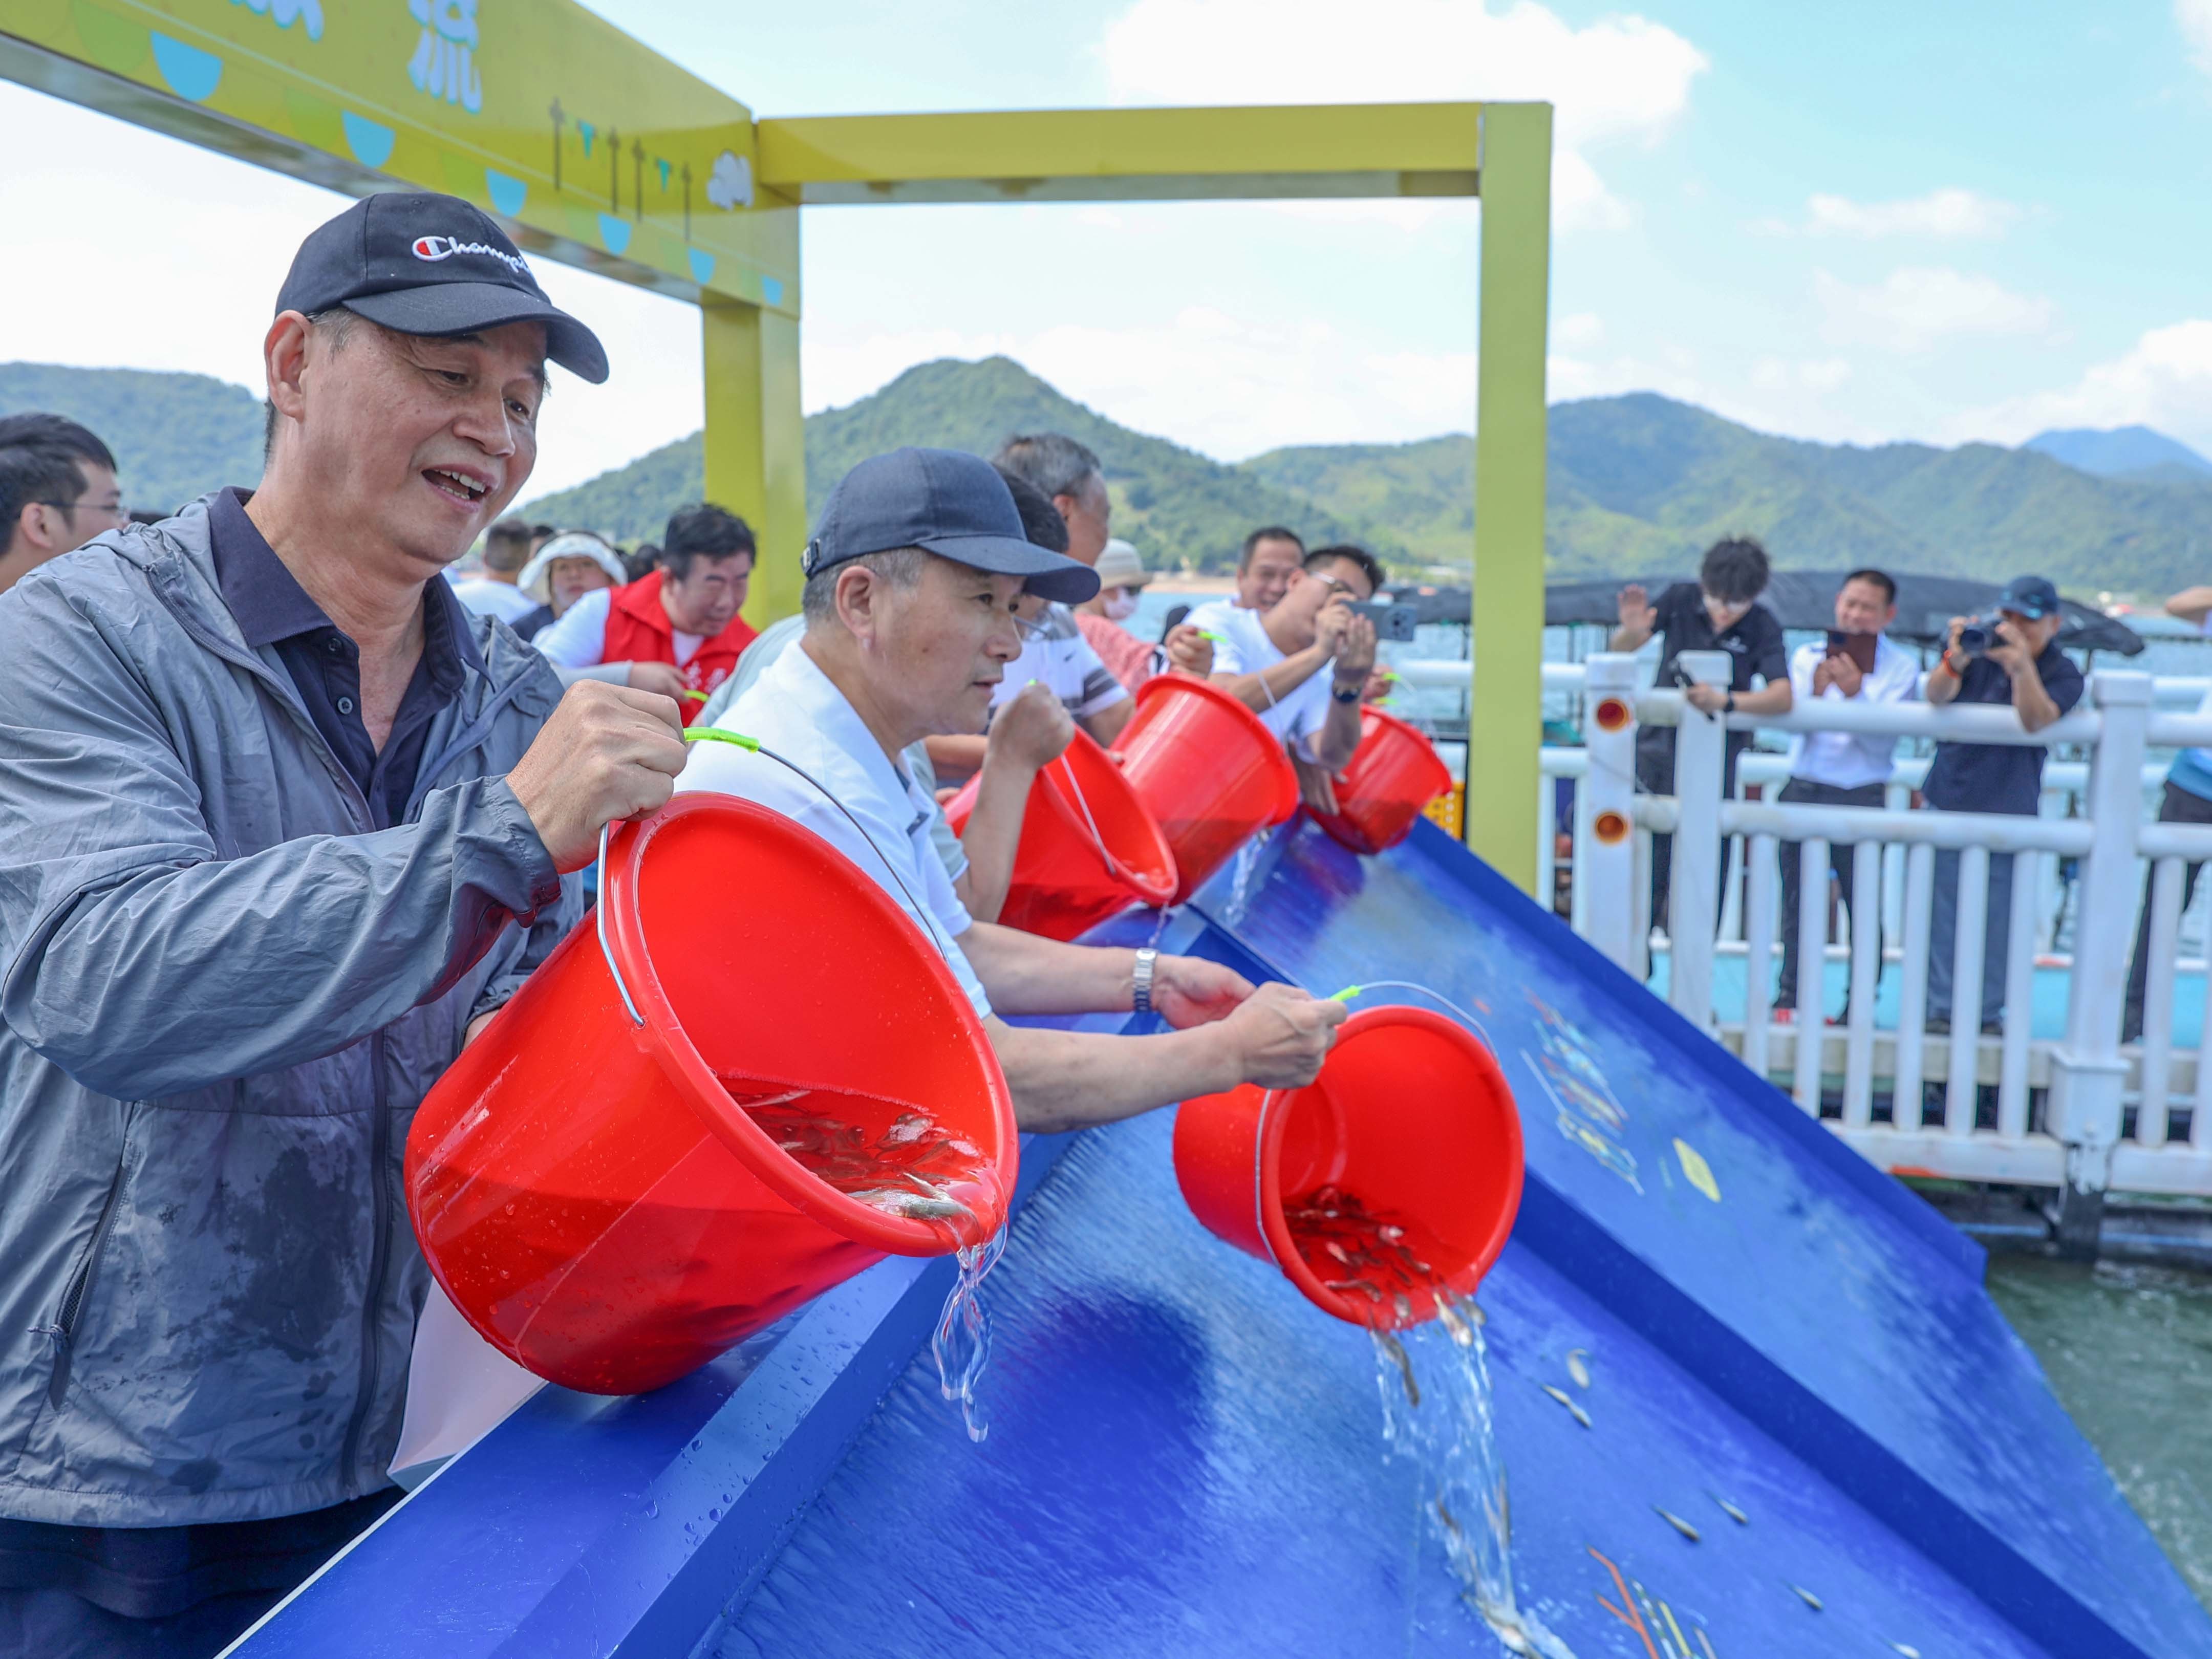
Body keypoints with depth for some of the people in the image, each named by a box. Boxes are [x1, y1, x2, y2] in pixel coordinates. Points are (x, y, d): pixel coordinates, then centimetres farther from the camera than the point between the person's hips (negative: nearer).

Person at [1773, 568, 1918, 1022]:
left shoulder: (1900, 669, 2)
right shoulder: (1808, 656, 8)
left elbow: (1881, 741, -9)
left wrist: (1856, 694, -23)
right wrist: (1817, 691, -19)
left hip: (1863, 797, -2)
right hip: (1804, 792, 2)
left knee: (1865, 903, 0)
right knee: (1799, 900, 7)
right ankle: (1792, 997, 16)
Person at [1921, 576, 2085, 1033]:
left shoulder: (2062, 672, -3)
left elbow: (2035, 720, -22)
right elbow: (1936, 696, -13)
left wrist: (2022, 666, -39)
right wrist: (1955, 661, -35)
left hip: (2009, 810, -1)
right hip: (1948, 799, 1)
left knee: (1998, 916, 1)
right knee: (1941, 911, 0)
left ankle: (1988, 1012, 13)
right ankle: (1940, 1008, 8)